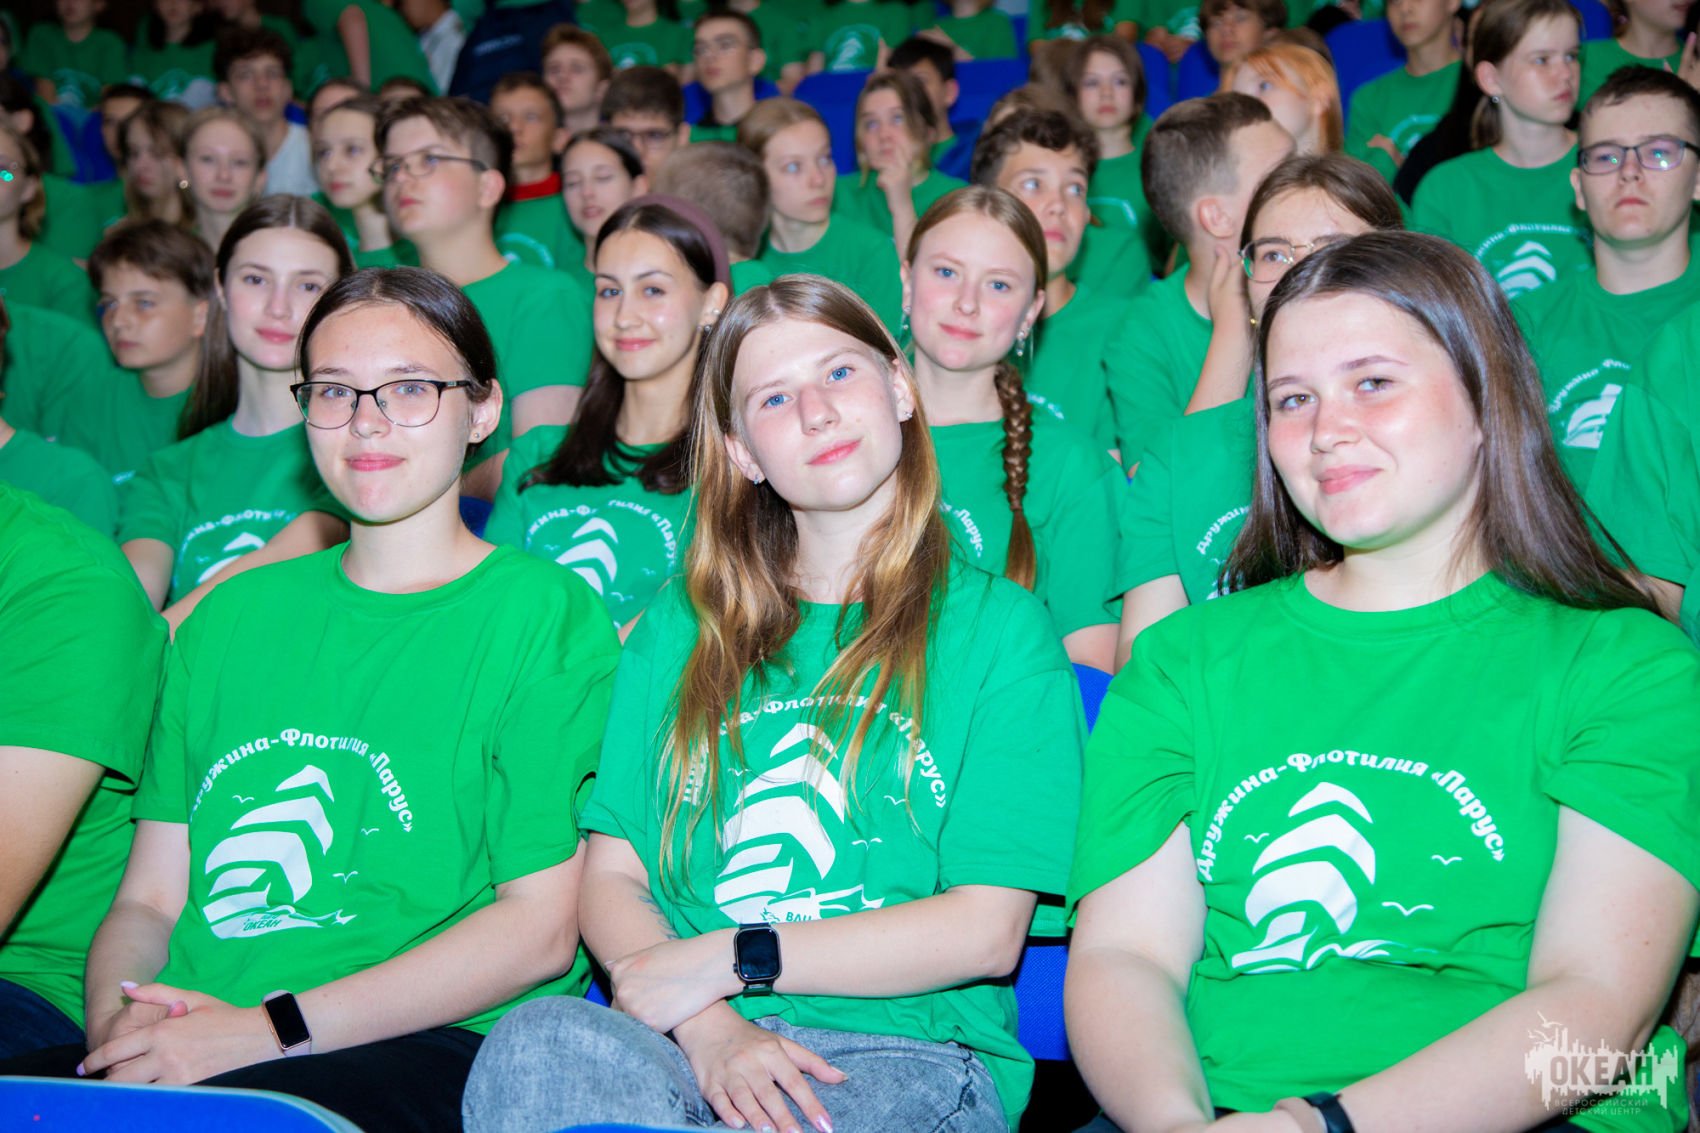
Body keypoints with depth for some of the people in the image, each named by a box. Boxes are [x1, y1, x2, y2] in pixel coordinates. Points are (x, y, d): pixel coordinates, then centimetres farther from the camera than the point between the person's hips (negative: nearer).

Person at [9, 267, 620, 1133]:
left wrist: (273, 1028, -13)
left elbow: (540, 930, -5)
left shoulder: (544, 614, 4)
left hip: (422, 1049, -4)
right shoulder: (230, 616, 20)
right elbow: (149, 898, 17)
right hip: (178, 1051, 4)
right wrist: (118, 1023, -6)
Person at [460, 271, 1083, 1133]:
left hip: (906, 1051, -3)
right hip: (683, 1040, 4)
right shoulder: (679, 626, 18)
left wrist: (728, 960, -8)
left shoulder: (997, 624, 6)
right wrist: (708, 1030, -12)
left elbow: (986, 931, -2)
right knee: (537, 1039, -32)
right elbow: (611, 877, 9)